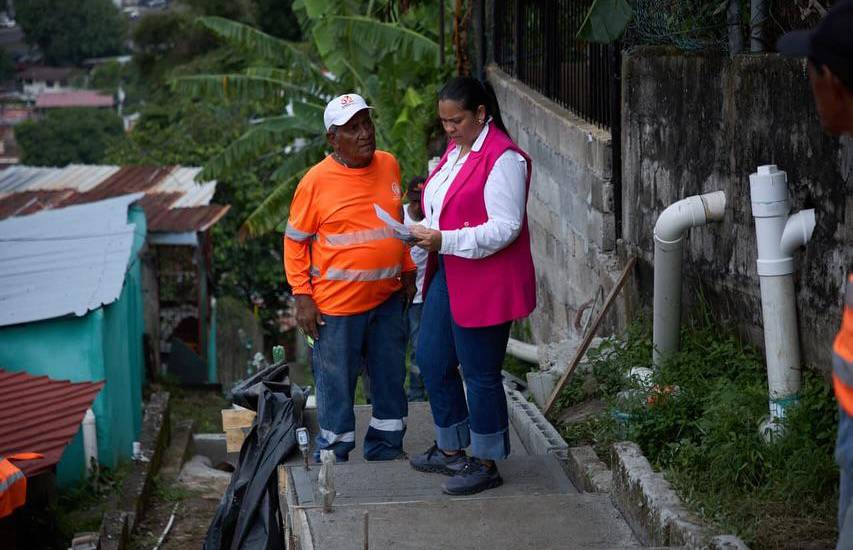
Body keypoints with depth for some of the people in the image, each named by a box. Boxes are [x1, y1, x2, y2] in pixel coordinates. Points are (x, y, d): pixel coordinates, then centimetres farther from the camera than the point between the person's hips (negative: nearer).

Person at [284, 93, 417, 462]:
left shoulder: (389, 165, 3)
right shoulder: (316, 181, -12)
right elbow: (295, 241, -6)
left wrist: (408, 272, 17)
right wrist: (302, 296, -10)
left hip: (388, 298, 5)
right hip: (337, 306, -5)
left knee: (391, 380, 16)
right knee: (336, 387, 5)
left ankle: (386, 452, 32)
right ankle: (333, 459, 20)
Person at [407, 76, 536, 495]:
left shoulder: (503, 158, -17)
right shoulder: (455, 151, 13)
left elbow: (504, 228, -23)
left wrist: (444, 240, -26)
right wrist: (424, 231, 5)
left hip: (486, 283, -10)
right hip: (448, 275, 10)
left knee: (480, 373, 0)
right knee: (432, 359, 16)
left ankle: (486, 464, 15)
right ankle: (451, 449, 31)